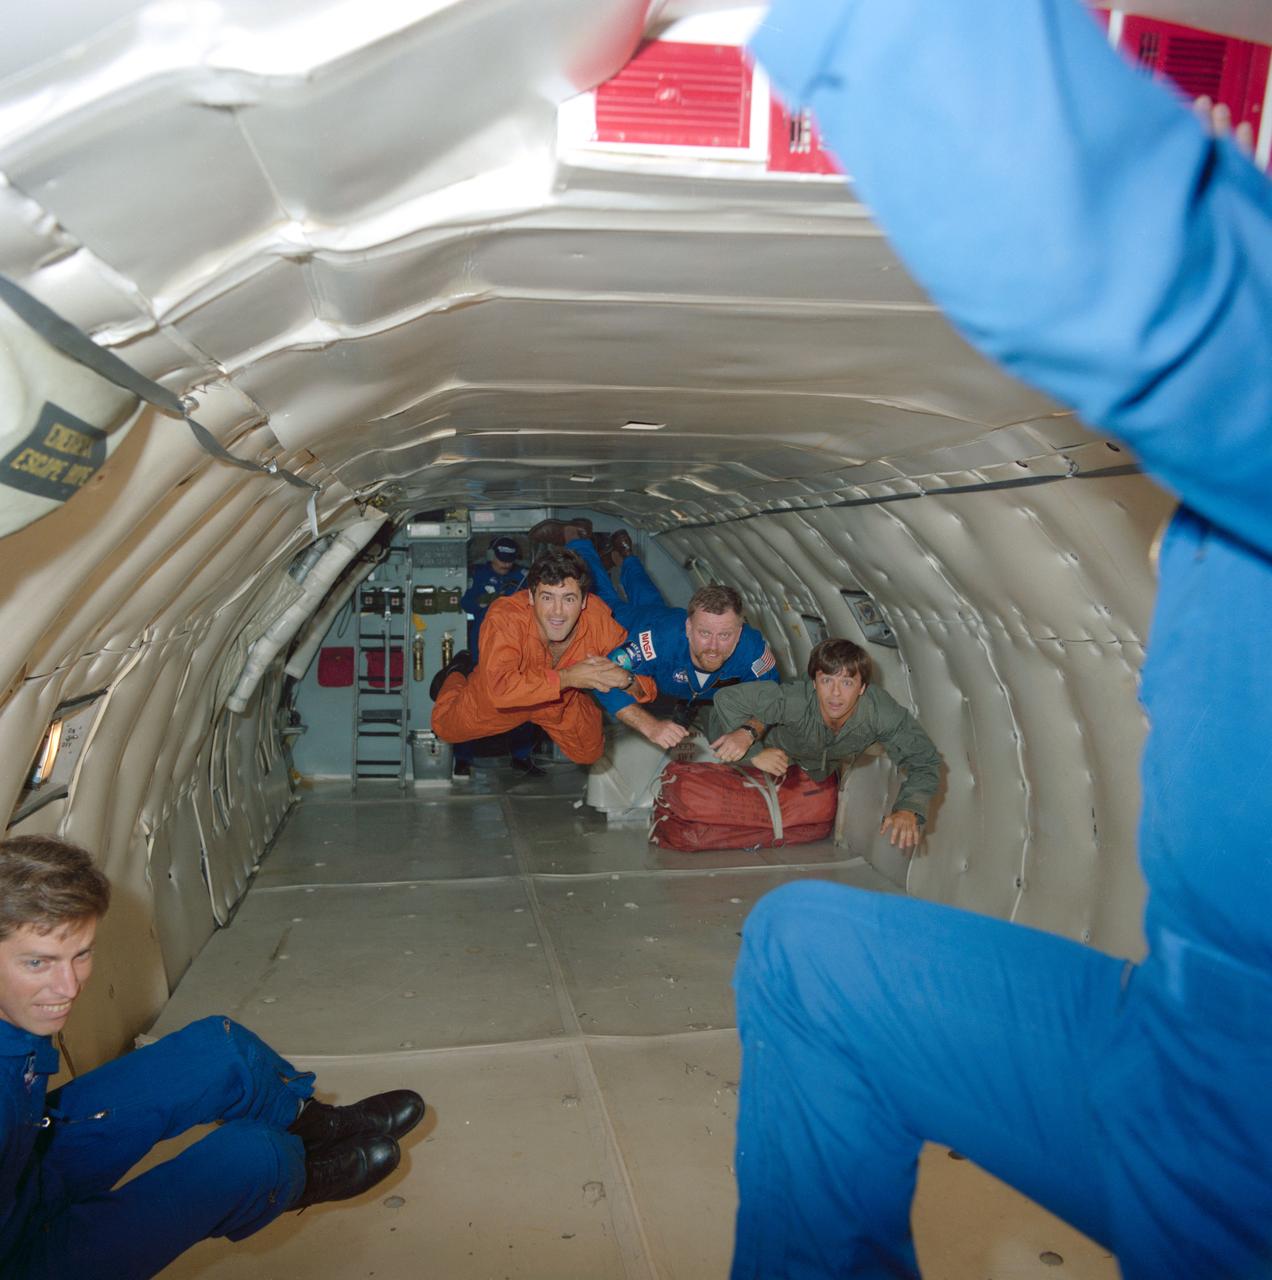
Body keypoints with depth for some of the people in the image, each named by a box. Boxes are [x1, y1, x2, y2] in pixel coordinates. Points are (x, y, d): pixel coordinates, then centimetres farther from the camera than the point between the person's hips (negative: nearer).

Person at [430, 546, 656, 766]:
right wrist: (568, 677, -54)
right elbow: (499, 688, -51)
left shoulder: (599, 616, -34)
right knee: (448, 728, 10)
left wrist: (626, 679, -52)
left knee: (589, 754, 16)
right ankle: (457, 674, 41)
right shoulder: (504, 616, -41)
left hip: (564, 702, 2)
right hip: (498, 699, -2)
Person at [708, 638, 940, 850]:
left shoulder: (882, 712, -42)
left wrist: (908, 811, -46)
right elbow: (726, 698, -41)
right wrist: (755, 753, -42)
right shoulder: (793, 701, -48)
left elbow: (925, 761, -30)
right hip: (775, 749, -3)